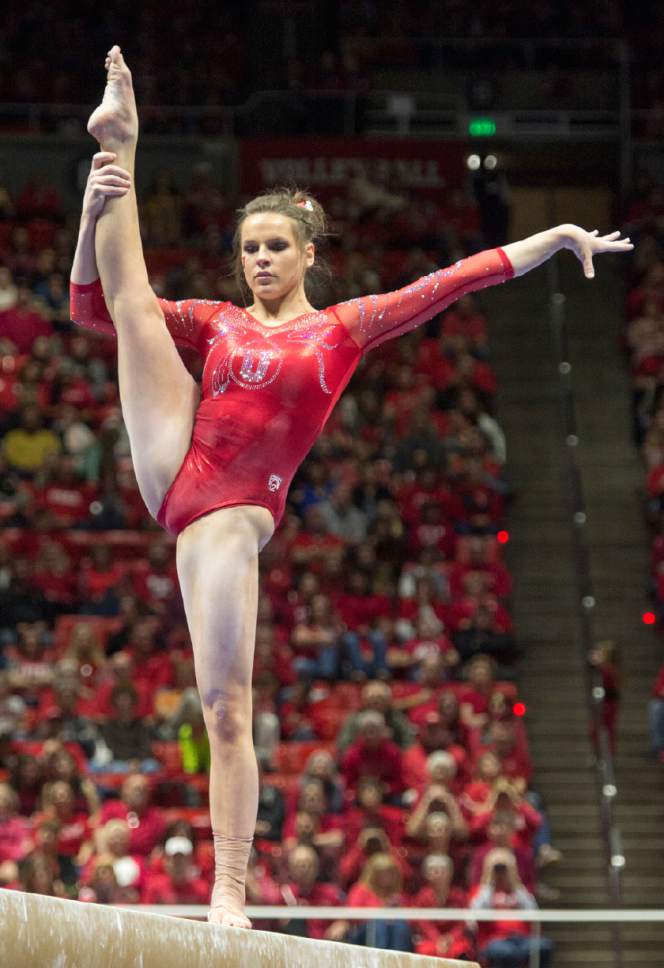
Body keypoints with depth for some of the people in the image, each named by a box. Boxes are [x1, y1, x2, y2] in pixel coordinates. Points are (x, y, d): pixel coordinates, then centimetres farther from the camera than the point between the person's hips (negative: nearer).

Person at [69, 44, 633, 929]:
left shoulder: (345, 326, 10)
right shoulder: (216, 322, 15)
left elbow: (450, 282, 5)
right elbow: (91, 306, 10)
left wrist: (556, 236, -1)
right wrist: (96, 209, -6)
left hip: (231, 517, -3)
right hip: (171, 468, 3)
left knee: (227, 704, -6)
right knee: (133, 292, -1)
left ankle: (230, 893, -1)